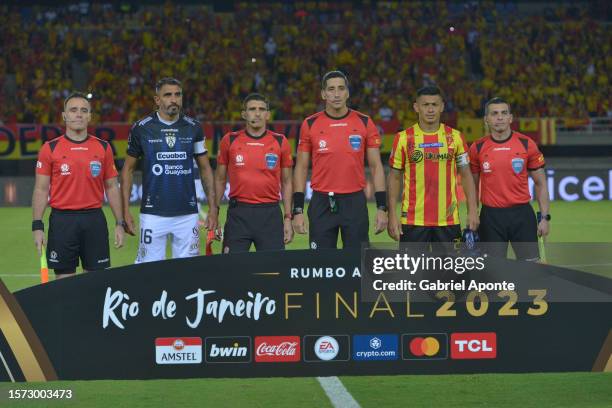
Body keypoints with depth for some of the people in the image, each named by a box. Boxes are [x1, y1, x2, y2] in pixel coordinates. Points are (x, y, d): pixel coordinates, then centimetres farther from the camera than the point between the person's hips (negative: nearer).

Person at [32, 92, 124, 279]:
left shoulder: (103, 148, 6)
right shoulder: (51, 148, 0)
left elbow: (111, 187, 10)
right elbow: (41, 189, 1)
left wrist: (119, 223, 5)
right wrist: (37, 226, -7)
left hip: (94, 220, 2)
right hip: (62, 220, -2)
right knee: (64, 280, 2)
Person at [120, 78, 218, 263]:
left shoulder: (193, 128, 6)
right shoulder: (141, 128, 0)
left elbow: (205, 169, 12)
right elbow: (128, 170, 6)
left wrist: (213, 208, 4)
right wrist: (126, 211, 0)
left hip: (187, 214, 2)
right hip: (153, 213, -2)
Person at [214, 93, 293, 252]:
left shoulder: (280, 142, 5)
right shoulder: (230, 141, 5)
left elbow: (286, 182, 11)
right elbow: (220, 180, 11)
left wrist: (288, 218, 5)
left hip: (270, 214, 0)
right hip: (238, 214, 0)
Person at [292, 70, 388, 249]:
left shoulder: (364, 123, 3)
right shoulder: (310, 124, 3)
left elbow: (376, 167, 4)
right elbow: (301, 168, 6)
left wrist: (382, 208, -3)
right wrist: (298, 210, 0)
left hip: (355, 203, 0)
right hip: (321, 205, 0)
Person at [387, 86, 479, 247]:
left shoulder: (455, 137, 4)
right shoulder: (404, 138, 1)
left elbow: (466, 176, 8)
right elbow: (394, 178, 5)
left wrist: (472, 211, -1)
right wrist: (392, 215, -3)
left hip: (448, 221, 1)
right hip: (413, 221, -1)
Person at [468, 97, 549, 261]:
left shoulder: (527, 144, 0)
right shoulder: (477, 148, 2)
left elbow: (540, 183, 5)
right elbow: (472, 185, 11)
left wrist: (545, 217, -1)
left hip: (521, 214, 0)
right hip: (491, 216, 1)